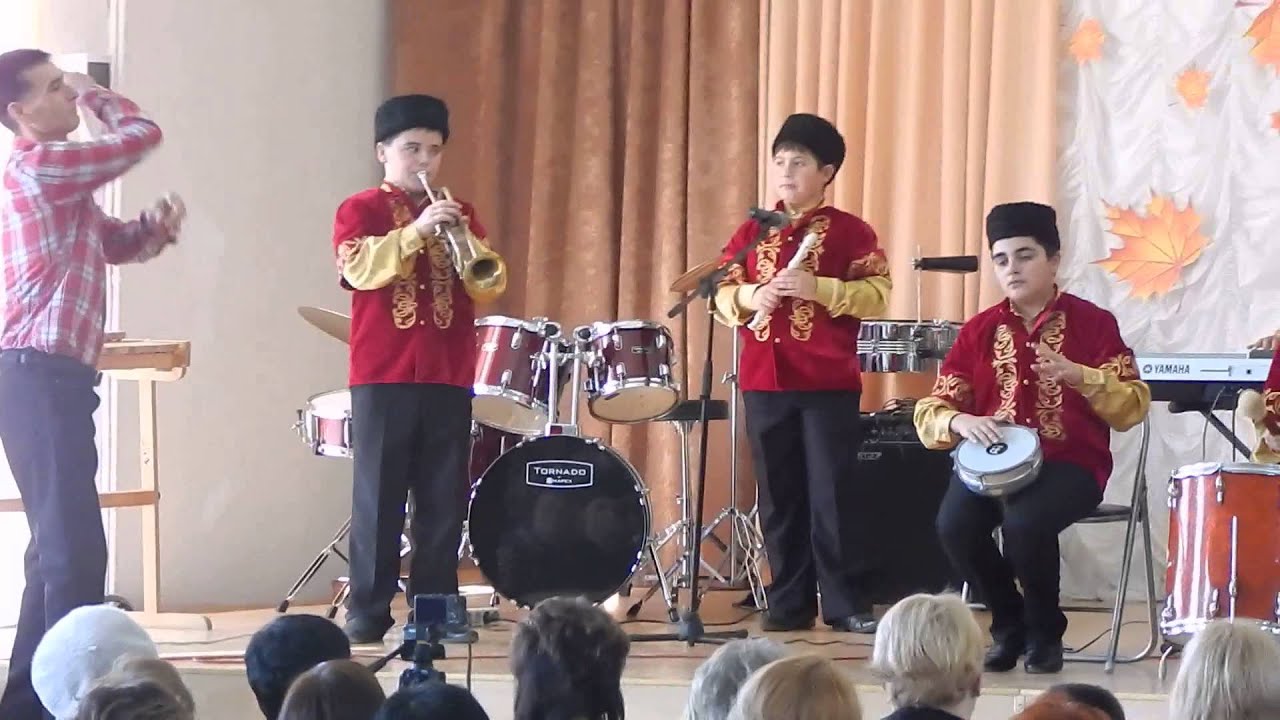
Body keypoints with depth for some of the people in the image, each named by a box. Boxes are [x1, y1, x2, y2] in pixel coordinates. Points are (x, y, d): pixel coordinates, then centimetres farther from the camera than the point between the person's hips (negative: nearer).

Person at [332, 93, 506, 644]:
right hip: (384, 376, -4)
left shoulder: (458, 214, 15)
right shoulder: (360, 210, 4)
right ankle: (368, 612, -2)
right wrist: (416, 231, -25)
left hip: (449, 377, 4)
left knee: (443, 501, 4)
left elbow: (491, 288, 7)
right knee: (379, 497, -4)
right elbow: (360, 268, -16)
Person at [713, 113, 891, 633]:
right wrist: (749, 297, -8)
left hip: (828, 382, -4)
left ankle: (848, 604, -1)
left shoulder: (849, 231, -1)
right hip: (764, 381, 4)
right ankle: (789, 603, 13)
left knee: (834, 494, -4)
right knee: (778, 495, 7)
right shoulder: (752, 232, 12)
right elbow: (722, 295, 13)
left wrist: (818, 288, -19)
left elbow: (877, 295, -8)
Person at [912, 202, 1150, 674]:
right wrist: (960, 422, -16)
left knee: (1026, 522, -35)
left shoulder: (1093, 323, 1)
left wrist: (1079, 376, -19)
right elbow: (931, 411, 7)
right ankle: (1009, 625, 0)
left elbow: (1132, 409, -3)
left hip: (1070, 463, -3)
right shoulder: (980, 330, 9)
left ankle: (1045, 632, -6)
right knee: (955, 524, -28)